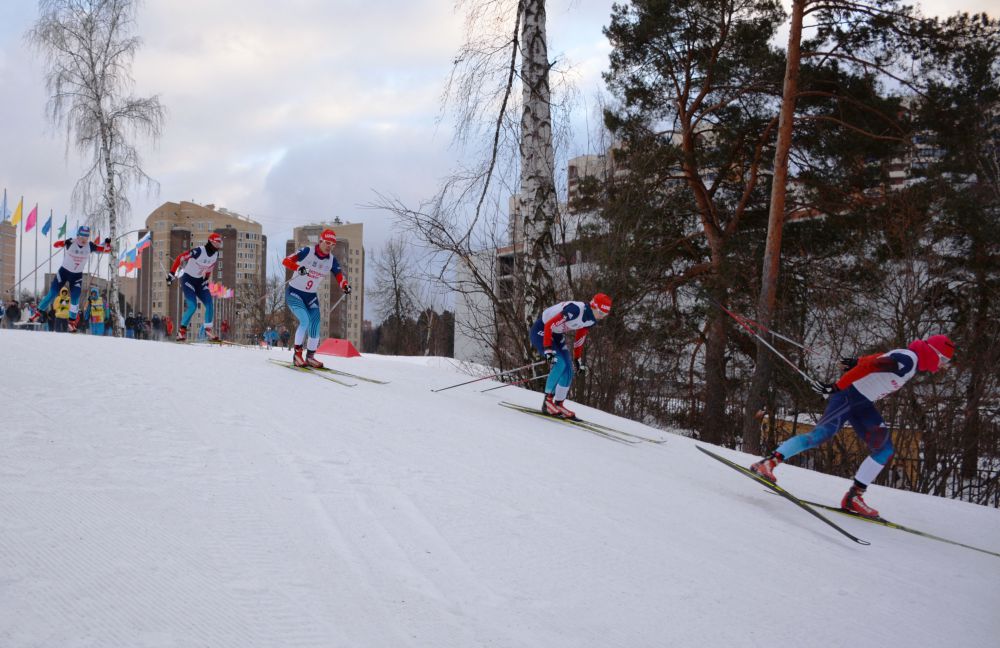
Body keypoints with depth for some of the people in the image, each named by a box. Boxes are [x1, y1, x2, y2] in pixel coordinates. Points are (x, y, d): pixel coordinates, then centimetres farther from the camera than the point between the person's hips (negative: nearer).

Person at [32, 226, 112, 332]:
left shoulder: (90, 246, -11)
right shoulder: (70, 243, -19)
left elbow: (106, 249, -7)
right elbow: (55, 244, -29)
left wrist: (107, 243, -29)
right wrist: (64, 243, -50)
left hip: (77, 275, 2)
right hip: (64, 271, -2)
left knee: (75, 299, -5)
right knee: (52, 294, 1)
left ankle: (72, 322, 9)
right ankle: (38, 313, 15)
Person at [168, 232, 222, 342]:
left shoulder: (216, 254, -2)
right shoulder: (198, 251, -24)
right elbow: (180, 258, -17)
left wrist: (206, 280, 17)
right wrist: (172, 273, -14)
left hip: (200, 282, 7)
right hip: (188, 280, -7)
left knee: (210, 305, -7)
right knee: (192, 306, -20)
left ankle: (208, 331, 2)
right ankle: (181, 330, -7)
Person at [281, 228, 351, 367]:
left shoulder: (332, 260, -3)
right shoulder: (307, 251, -18)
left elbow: (339, 277, -7)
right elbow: (286, 261, -25)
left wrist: (345, 286, -30)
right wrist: (299, 268, -44)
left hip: (311, 296, 5)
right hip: (294, 292, -5)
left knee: (315, 325, -4)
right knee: (305, 320, -22)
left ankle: (310, 356, 11)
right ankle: (297, 353, -10)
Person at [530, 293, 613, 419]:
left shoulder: (592, 320, -5)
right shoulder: (575, 310, -33)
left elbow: (579, 339, 11)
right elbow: (548, 326, -31)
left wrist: (578, 360, 14)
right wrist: (548, 349, -33)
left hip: (556, 336, 9)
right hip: (541, 332, -9)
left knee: (568, 371, 0)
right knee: (560, 363, -24)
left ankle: (559, 405, 8)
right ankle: (547, 402, -17)